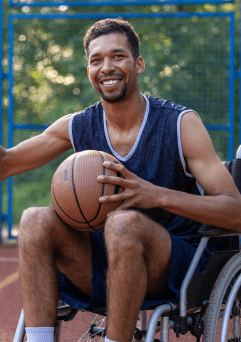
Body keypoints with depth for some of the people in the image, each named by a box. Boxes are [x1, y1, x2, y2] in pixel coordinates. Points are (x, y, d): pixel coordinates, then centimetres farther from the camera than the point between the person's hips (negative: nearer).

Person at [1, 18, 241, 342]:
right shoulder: (76, 128, 3)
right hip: (102, 267, 5)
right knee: (36, 220, -18)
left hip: (178, 267, -4)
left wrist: (156, 195, -32)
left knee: (123, 221, -34)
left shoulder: (180, 124, -10)